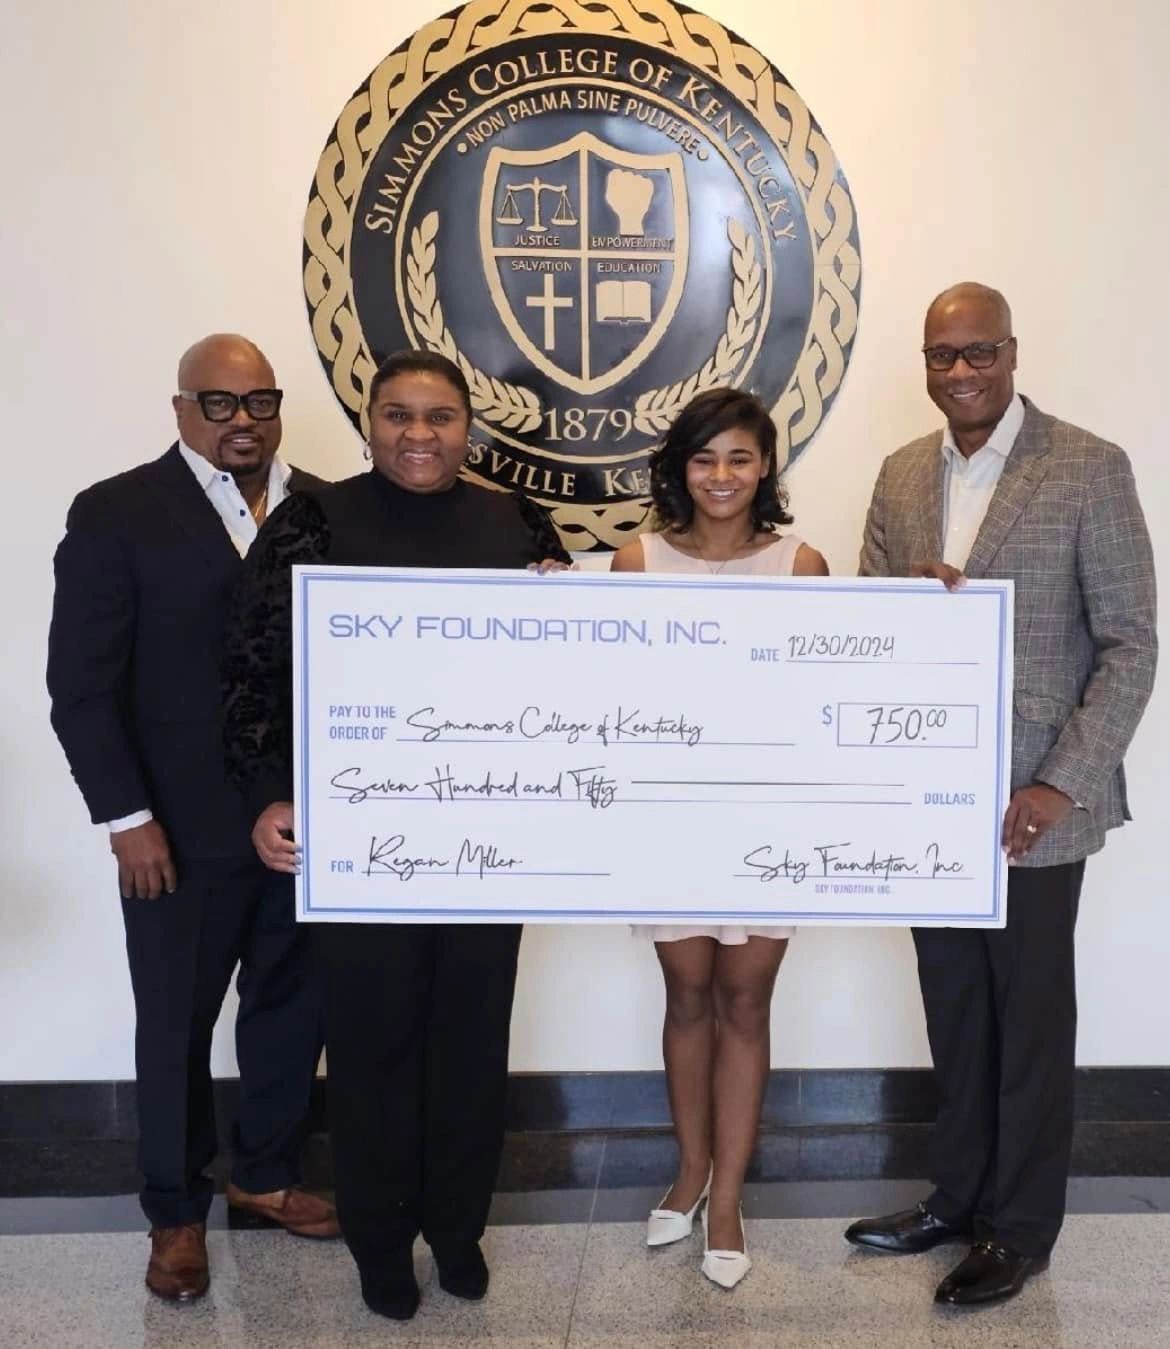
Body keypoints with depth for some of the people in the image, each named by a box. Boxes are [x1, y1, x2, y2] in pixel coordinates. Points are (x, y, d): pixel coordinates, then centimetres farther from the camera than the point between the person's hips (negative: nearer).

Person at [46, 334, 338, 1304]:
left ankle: (266, 1174, 38)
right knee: (176, 1027, 11)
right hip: (182, 831, -3)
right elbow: (81, 682, -8)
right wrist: (125, 817, -12)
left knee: (293, 1008, 16)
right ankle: (176, 1212, 31)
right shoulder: (115, 514, -5)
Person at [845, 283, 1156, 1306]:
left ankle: (1020, 1228, 25)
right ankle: (957, 1198, 33)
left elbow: (1131, 643, -9)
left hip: (1033, 799, -5)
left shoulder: (1090, 468, -7)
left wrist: (1063, 786, -17)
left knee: (1031, 1018, 8)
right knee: (954, 1013, 16)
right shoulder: (902, 476, 9)